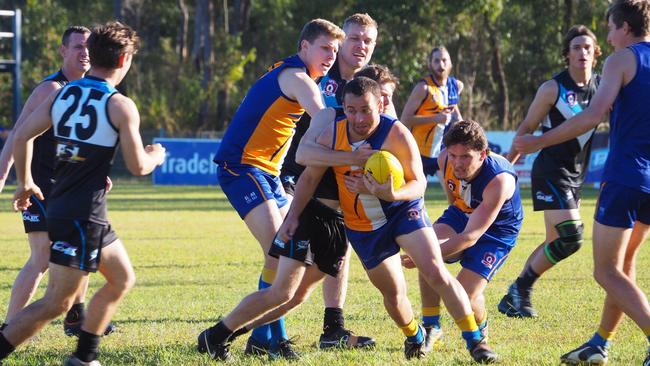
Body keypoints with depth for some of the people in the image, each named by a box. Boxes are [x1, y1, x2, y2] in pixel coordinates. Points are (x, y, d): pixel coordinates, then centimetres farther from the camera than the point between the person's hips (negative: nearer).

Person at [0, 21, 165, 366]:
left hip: (60, 205, 8)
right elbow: (138, 166, -7)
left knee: (122, 278, 22)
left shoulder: (60, 94, 7)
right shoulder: (120, 106, -11)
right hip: (84, 215, -8)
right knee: (57, 302, -6)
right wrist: (156, 156, 15)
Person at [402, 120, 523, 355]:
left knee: (463, 295, -17)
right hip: (461, 214, 5)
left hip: (497, 229, -5)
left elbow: (471, 236, -39)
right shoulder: (445, 160, -21)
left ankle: (480, 333, 20)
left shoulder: (499, 180, -38)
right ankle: (431, 327, -13)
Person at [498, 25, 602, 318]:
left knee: (556, 243, 9)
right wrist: (506, 165, 2)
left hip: (576, 175, 6)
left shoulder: (603, 87, 5)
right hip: (551, 172, -6)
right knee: (571, 237, -18)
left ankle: (516, 295, 20)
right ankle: (520, 290, -5)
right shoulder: (553, 88, -9)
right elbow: (527, 129, -1)